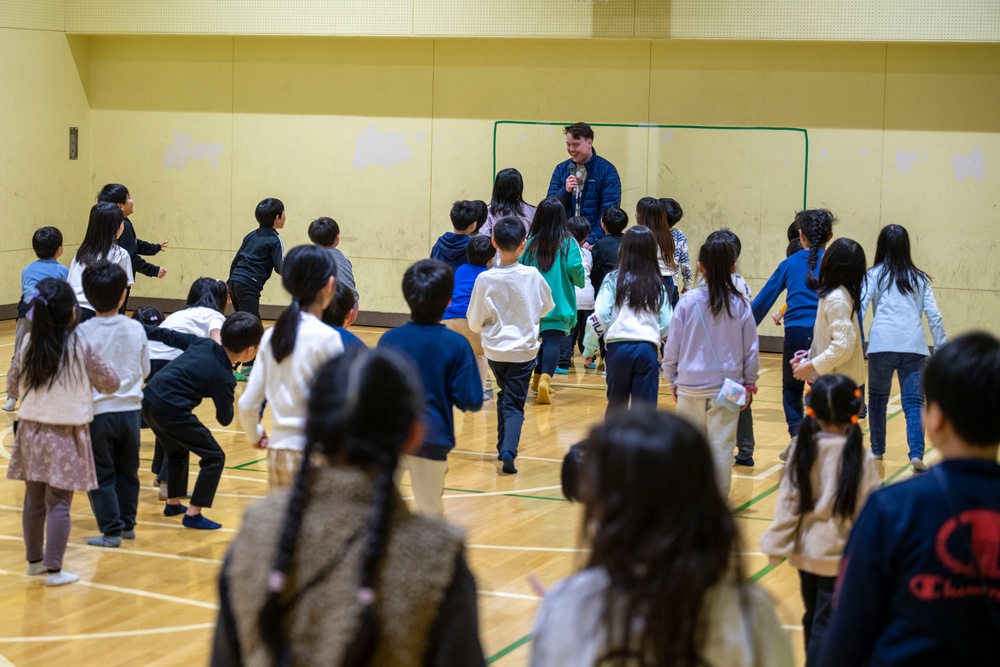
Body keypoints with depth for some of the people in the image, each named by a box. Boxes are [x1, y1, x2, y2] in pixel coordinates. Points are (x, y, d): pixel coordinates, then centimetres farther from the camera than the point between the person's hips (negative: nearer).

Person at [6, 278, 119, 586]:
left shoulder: (28, 344, -3)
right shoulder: (79, 347, -13)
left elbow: (13, 387, 9)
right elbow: (110, 383, -2)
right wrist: (87, 377, 17)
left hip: (31, 431, 4)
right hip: (65, 435, -4)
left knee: (34, 500, 15)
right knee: (58, 503, -2)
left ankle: (35, 560, 28)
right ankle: (54, 569, -4)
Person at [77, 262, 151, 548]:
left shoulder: (84, 332, -14)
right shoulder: (136, 329, -4)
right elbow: (145, 370, 6)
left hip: (98, 411, -3)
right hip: (130, 410, 3)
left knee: (101, 475, 6)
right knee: (127, 471, 18)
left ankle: (111, 530, 5)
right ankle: (127, 524, 27)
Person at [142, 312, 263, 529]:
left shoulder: (204, 344, 7)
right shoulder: (223, 378, -11)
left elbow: (172, 336, 21)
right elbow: (225, 419, -2)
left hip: (149, 399, 9)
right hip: (171, 411, -9)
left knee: (177, 452, 31)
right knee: (214, 457, 0)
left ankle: (173, 503, 43)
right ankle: (193, 515, -1)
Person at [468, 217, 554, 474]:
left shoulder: (485, 280, -14)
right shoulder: (532, 275, -10)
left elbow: (474, 322, -5)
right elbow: (546, 306, 9)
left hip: (495, 349, 1)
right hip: (524, 349, -1)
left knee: (504, 396, 24)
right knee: (514, 404, 0)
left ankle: (503, 446, 26)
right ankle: (509, 450, -20)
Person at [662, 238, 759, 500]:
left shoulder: (687, 302, -7)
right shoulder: (740, 306, -4)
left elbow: (672, 348, -1)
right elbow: (751, 350, 3)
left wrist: (672, 380, 12)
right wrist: (749, 383, 15)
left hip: (690, 387, 0)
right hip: (726, 387, 0)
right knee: (722, 444, 3)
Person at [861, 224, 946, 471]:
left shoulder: (874, 275, 10)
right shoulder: (919, 278, 17)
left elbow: (860, 307, -1)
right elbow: (934, 316, 12)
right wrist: (942, 347, 15)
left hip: (882, 345, -1)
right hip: (914, 346, 1)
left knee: (877, 398, 15)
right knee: (914, 403, -1)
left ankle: (877, 450, 24)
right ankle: (916, 455, -17)